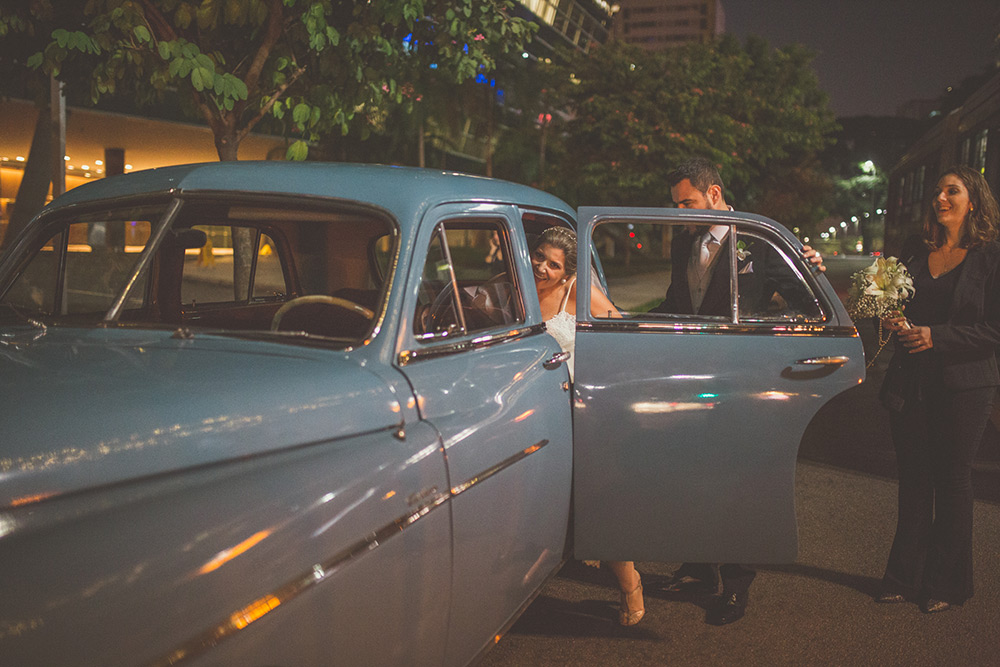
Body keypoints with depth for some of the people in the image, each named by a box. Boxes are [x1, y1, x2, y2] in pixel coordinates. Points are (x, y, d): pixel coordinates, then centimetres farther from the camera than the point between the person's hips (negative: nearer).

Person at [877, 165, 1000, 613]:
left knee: (953, 482, 5)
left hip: (964, 387, -4)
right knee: (913, 481, 9)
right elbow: (895, 306, 20)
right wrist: (893, 322, -2)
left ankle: (947, 585, 18)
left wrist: (937, 336, -17)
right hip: (911, 386, 4)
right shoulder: (916, 257, 11)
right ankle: (906, 578, 20)